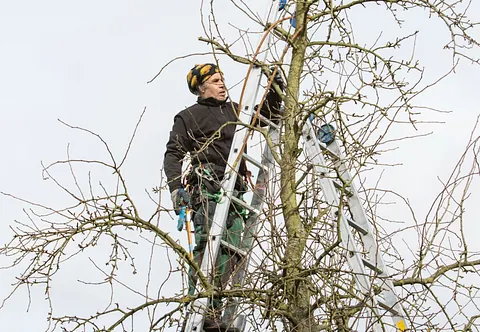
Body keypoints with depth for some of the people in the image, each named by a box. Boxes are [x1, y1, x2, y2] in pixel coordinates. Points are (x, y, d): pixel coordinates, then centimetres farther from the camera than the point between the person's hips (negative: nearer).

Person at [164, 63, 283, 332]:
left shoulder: (235, 111, 25)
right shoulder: (189, 116, 9)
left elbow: (268, 115, 34)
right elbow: (173, 155, 2)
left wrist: (275, 91, 15)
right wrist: (176, 186, -14)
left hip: (234, 191, 6)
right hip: (207, 189, -6)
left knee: (230, 252, -4)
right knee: (207, 246, -20)